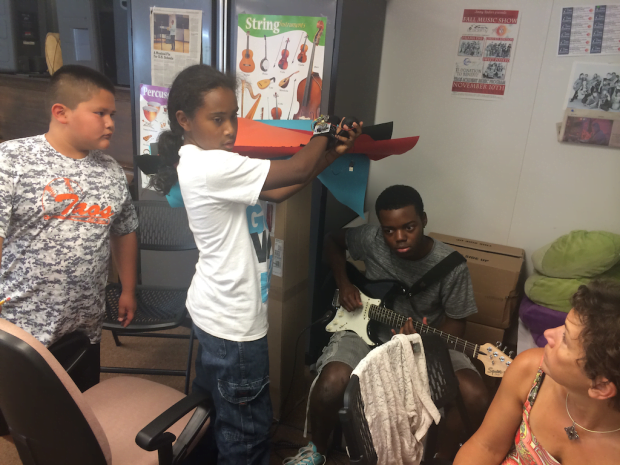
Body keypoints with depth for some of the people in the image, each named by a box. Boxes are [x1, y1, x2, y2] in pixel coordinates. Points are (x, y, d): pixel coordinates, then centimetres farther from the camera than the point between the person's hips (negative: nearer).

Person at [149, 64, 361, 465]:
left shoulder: (210, 161, 6)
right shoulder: (211, 167, -25)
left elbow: (277, 192, 5)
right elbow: (297, 171, -24)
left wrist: (333, 152, -2)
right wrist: (325, 131, -4)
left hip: (216, 311, 10)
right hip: (233, 323, -10)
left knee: (215, 407, 29)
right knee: (250, 427, 11)